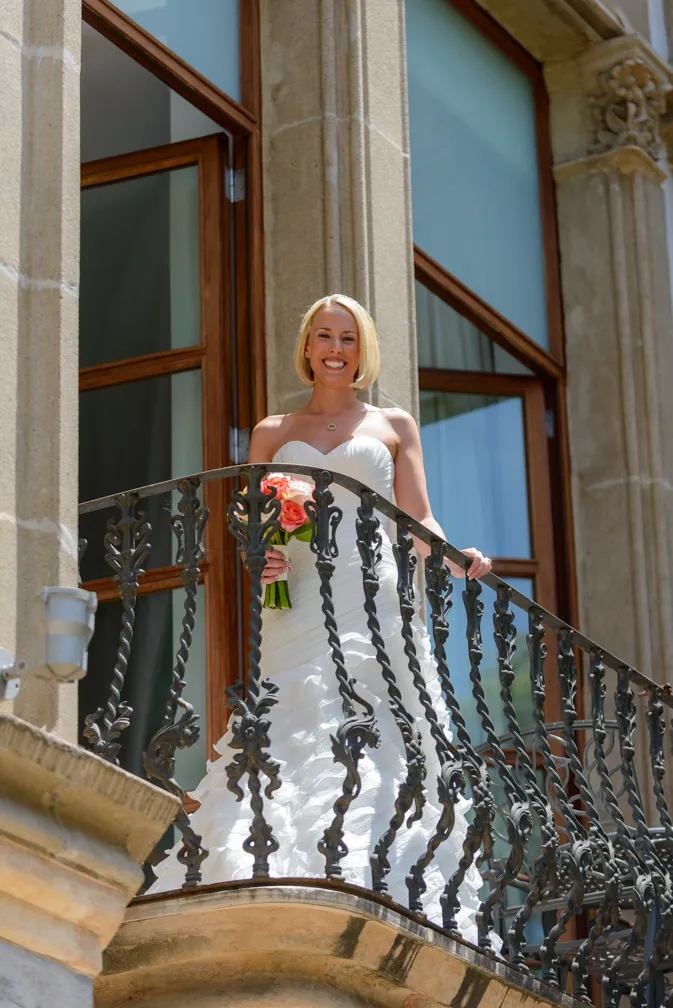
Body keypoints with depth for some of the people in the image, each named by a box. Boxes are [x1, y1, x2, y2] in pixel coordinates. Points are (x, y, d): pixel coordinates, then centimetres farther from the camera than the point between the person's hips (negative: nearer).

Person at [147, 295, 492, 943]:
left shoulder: (394, 427, 19)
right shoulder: (273, 434, 21)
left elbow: (417, 522, 11)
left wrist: (454, 558, -10)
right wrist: (259, 560, -7)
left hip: (376, 604, 0)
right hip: (299, 609, 0)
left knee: (377, 755, -13)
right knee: (297, 744, -17)